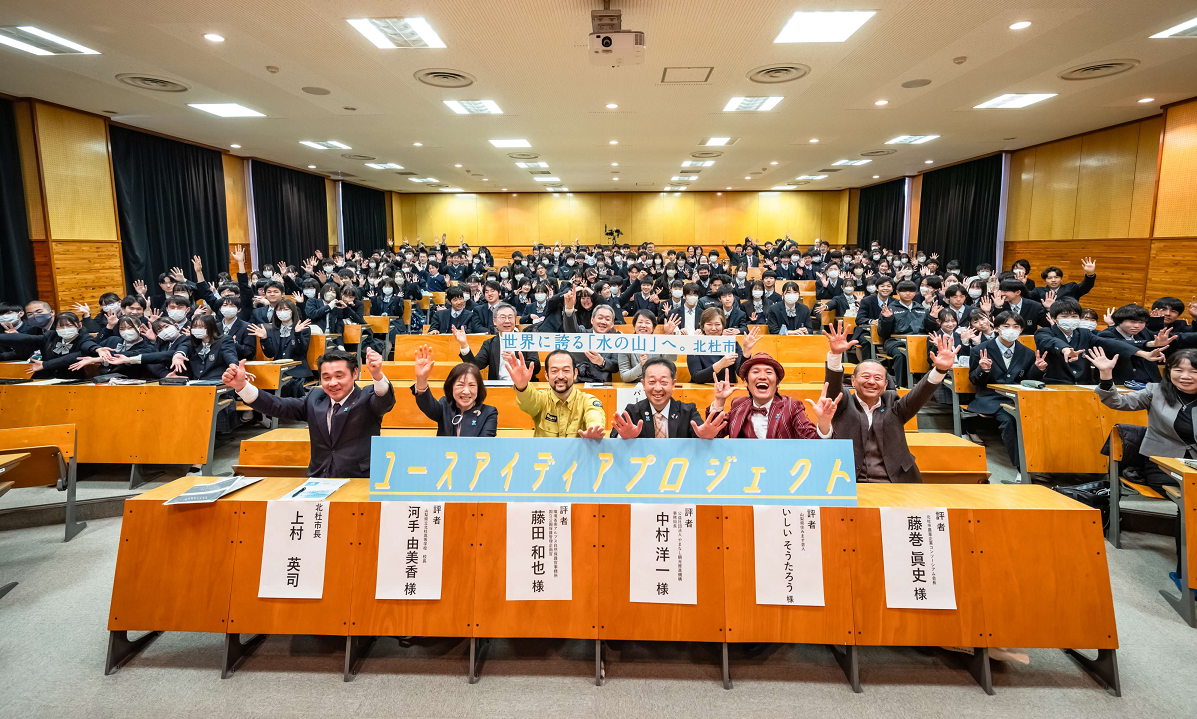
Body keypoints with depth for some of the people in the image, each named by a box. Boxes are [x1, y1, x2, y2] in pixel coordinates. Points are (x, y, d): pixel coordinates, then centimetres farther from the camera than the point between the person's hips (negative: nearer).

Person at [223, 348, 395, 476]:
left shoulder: (367, 398, -3)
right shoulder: (315, 399, 12)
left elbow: (386, 401, -24)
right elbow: (276, 406, 7)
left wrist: (377, 375, -46)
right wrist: (242, 386, -8)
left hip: (360, 485, -4)